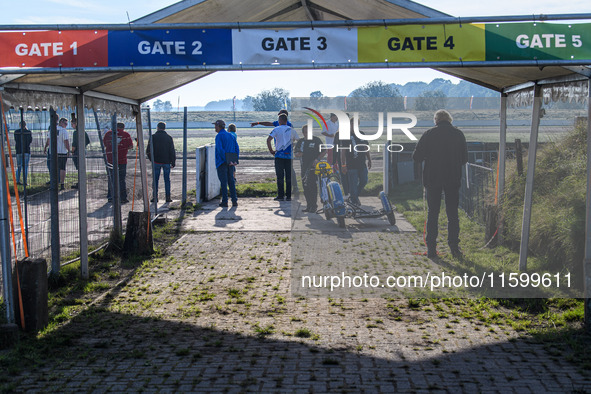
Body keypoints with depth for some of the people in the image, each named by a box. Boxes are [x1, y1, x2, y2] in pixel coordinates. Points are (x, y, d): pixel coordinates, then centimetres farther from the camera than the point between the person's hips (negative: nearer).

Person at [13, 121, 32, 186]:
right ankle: (24, 181, -5)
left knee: (19, 166, 13)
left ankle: (18, 180, 11)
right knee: (25, 166, 0)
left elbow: (15, 140, 9)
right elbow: (31, 140, 4)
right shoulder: (28, 132, -5)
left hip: (18, 151, 2)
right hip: (26, 151, -2)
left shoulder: (16, 132, 1)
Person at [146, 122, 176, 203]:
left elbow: (148, 151, 0)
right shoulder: (169, 138, -1)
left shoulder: (153, 137, -3)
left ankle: (155, 196, 3)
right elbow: (172, 151, -1)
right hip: (166, 162, 1)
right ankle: (168, 197, 4)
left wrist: (151, 159, 16)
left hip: (156, 162, -1)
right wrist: (173, 162, 5)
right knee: (167, 179, 6)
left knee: (155, 179, 6)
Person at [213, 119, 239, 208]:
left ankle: (225, 201, 0)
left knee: (223, 182, -2)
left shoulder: (219, 136, -9)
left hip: (222, 162, -6)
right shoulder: (231, 136, 13)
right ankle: (234, 201, 6)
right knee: (231, 181, 9)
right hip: (230, 163, 6)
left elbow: (220, 150, -20)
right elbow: (237, 149, 9)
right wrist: (235, 161, 2)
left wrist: (227, 161, -19)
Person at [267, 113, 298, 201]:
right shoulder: (292, 130, 8)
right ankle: (288, 196, 6)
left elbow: (268, 140, -12)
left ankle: (280, 196, 1)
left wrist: (271, 151, -3)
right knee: (289, 176, 6)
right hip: (289, 155, 2)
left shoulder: (276, 129, -1)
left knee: (280, 176, 2)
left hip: (279, 155, -2)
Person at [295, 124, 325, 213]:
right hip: (304, 167, 5)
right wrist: (298, 154, -9)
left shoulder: (316, 140, 1)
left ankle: (314, 206, -3)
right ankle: (308, 206, 15)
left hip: (314, 167, -5)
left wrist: (317, 159, -14)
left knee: (313, 186, -9)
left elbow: (324, 151, 0)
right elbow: (296, 153, 16)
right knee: (305, 187, 6)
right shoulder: (300, 141, 14)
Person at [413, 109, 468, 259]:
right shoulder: (458, 134, 0)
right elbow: (465, 158, 6)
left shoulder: (429, 134, -5)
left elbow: (416, 157, -4)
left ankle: (431, 248, 6)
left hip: (432, 179, -1)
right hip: (453, 179, 1)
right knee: (453, 214, 8)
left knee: (432, 214, 7)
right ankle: (454, 247, 5)